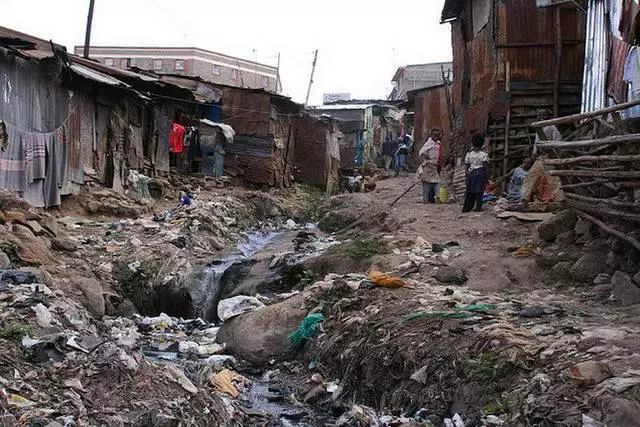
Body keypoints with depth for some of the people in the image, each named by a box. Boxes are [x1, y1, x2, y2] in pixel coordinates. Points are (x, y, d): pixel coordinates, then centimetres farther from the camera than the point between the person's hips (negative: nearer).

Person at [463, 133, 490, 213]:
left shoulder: (469, 154, 3)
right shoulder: (484, 155, -6)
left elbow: (467, 166, 5)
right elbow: (484, 167, -7)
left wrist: (467, 175, 14)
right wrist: (486, 177, -2)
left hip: (471, 173, 3)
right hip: (480, 173, -3)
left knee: (470, 191, 8)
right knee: (479, 191, 3)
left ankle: (467, 208, 7)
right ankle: (478, 207, 3)